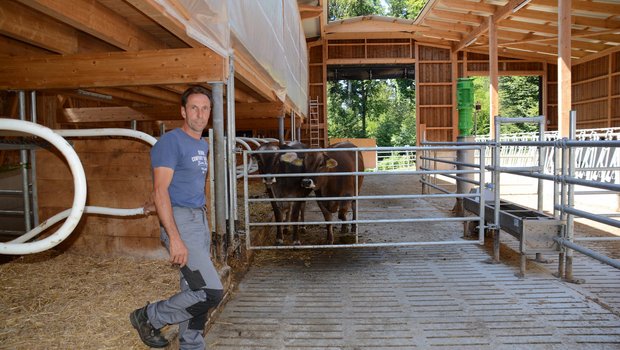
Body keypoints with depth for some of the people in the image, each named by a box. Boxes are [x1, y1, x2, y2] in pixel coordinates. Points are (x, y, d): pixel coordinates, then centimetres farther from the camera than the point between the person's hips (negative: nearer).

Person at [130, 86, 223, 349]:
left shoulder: (203, 146, 16)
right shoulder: (171, 142, -10)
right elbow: (160, 191, -18)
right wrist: (175, 238, -24)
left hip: (201, 220, 8)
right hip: (180, 221, -8)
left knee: (195, 291, 12)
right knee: (210, 292, -12)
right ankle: (149, 318, 8)